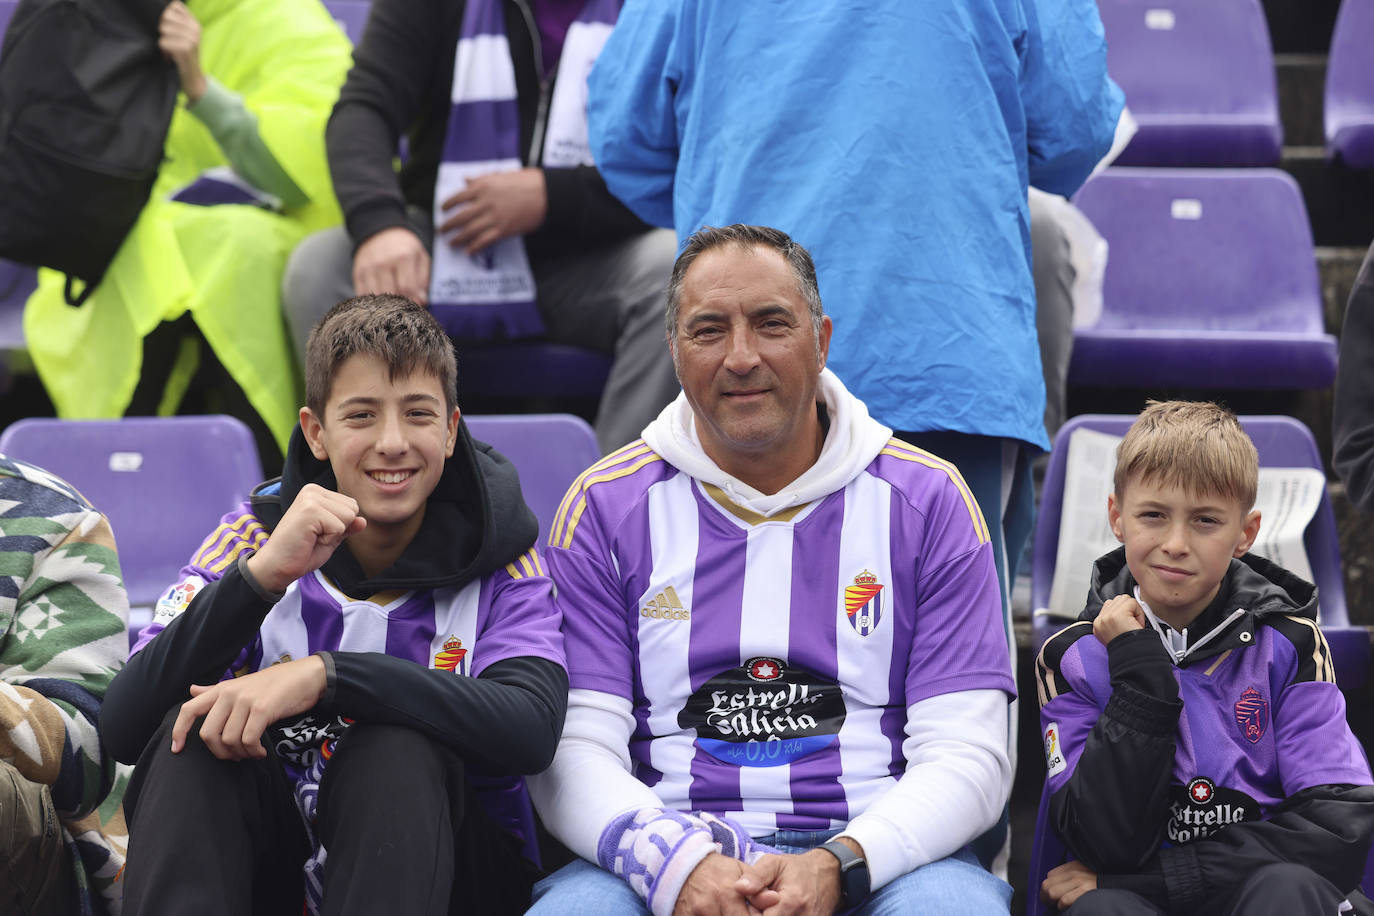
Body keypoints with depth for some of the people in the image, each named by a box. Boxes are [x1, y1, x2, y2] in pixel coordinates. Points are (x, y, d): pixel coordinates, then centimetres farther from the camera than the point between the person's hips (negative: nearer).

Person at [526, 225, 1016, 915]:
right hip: (661, 858, 0)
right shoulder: (604, 508, 9)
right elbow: (573, 753, 2)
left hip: (877, 856, 1)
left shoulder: (927, 502, 8)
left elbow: (967, 756, 1)